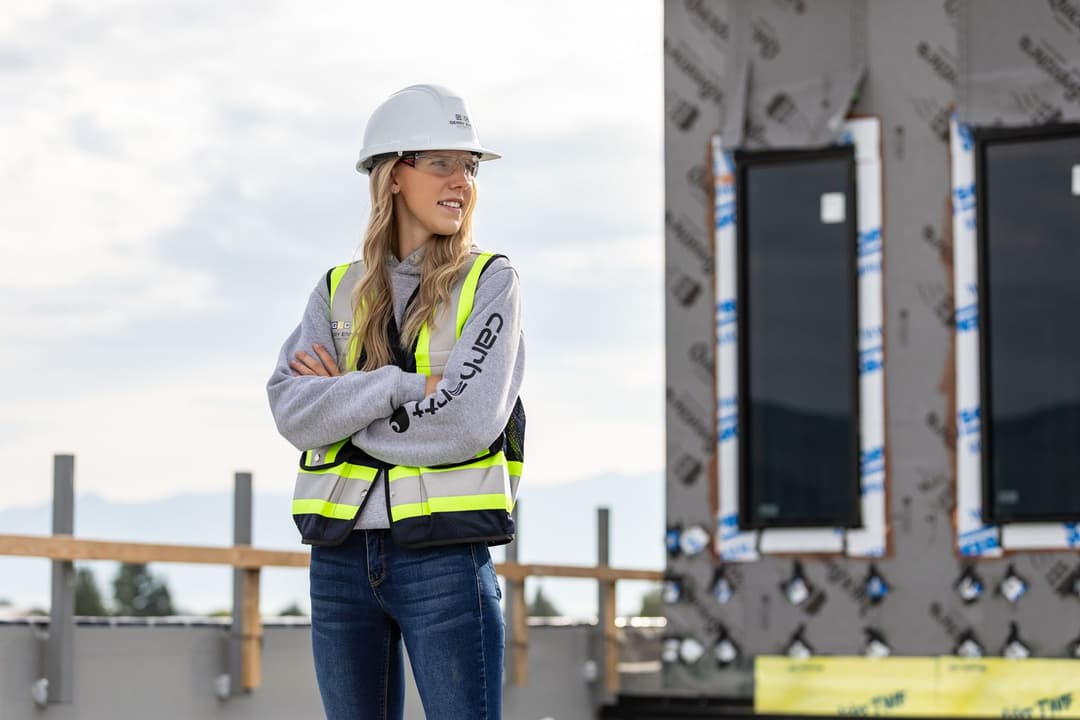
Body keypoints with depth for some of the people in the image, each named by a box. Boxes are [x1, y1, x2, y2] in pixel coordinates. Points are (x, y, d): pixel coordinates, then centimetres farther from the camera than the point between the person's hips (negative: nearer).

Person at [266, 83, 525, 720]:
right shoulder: (340, 290, 11)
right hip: (341, 556, 4)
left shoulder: (491, 282, 0)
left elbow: (469, 420, -14)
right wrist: (405, 386, -15)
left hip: (445, 557, -4)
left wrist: (344, 402, -6)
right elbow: (292, 411, -5)